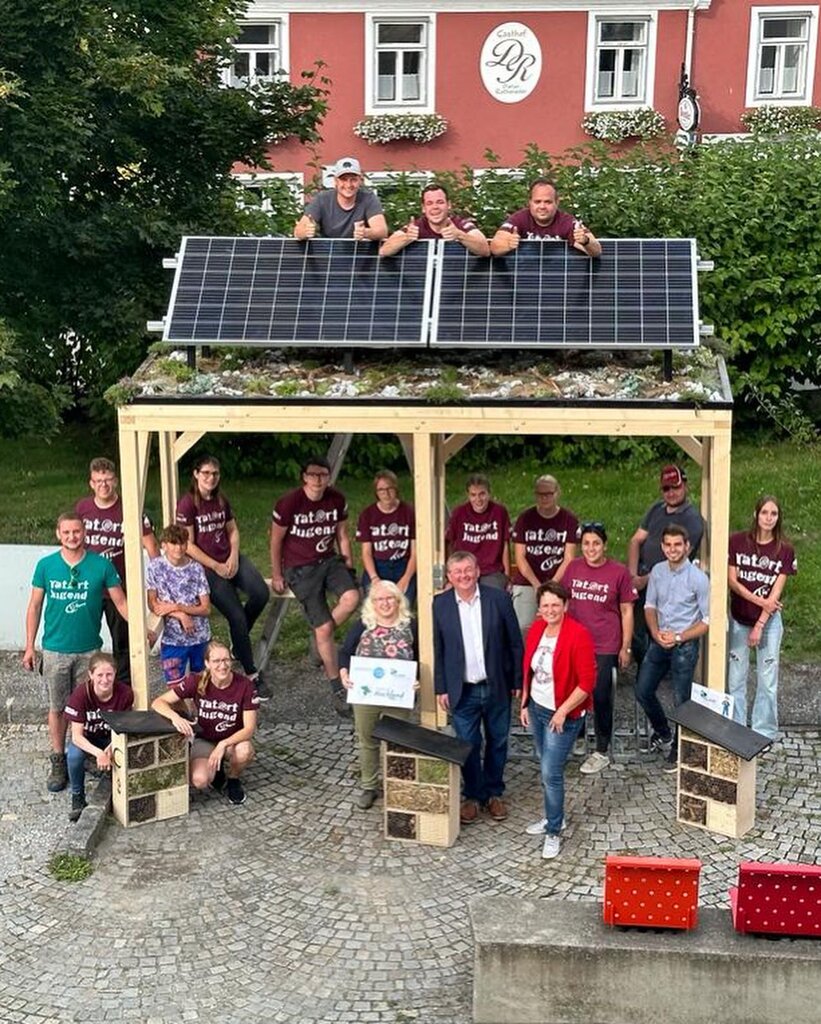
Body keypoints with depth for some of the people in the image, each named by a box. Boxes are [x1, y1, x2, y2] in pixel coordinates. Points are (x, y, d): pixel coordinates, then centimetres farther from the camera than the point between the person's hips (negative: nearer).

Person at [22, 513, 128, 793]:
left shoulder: (102, 565, -6)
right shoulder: (45, 566, -3)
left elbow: (121, 603, -3)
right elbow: (35, 606, 4)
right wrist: (29, 646, 3)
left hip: (89, 650, -1)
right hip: (55, 650, 1)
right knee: (57, 707, 9)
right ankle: (58, 762, 22)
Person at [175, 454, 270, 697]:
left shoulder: (222, 501, 11)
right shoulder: (187, 503, -8)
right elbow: (188, 544, -10)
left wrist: (234, 557, -2)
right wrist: (216, 567, -12)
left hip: (230, 559, 5)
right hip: (206, 566, -5)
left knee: (261, 593, -22)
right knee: (236, 616, -17)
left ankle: (239, 642, 6)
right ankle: (251, 675, -4)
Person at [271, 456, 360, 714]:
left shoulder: (337, 500, -1)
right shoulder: (289, 503, -13)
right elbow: (276, 540, -3)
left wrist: (349, 565, 6)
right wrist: (277, 576, 1)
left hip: (329, 560, 4)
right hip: (300, 568, -4)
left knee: (352, 597, -27)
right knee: (324, 627, -11)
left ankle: (320, 635, 3)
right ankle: (338, 690, 1)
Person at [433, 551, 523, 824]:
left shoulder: (499, 598, -7)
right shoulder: (440, 604, -4)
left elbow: (515, 643, -2)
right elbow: (438, 651, 1)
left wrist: (518, 681, -1)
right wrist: (441, 688, 0)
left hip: (497, 687, 0)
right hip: (463, 690, 0)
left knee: (497, 743, 14)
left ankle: (493, 793, 31)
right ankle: (472, 795, 26)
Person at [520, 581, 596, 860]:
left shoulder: (578, 635, -22)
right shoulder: (535, 630, -1)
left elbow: (587, 682, -20)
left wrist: (562, 711, -20)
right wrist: (524, 703, 10)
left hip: (563, 715, -7)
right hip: (537, 708, 7)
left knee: (551, 773, -5)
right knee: (546, 767, 18)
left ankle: (553, 833, 9)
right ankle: (554, 817, 36)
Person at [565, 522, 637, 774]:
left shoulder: (619, 572, -7)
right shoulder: (573, 567, 2)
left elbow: (627, 611, -2)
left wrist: (625, 647, -3)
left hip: (605, 647, -3)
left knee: (601, 697, 3)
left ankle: (601, 753, 18)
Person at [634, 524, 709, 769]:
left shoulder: (698, 578, -15)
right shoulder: (657, 572, 0)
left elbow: (708, 620, -11)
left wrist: (678, 638, -17)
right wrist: (655, 633, -7)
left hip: (685, 645, -5)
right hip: (659, 642, 5)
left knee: (681, 700, 2)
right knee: (643, 691, 10)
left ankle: (678, 750, 21)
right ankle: (664, 734, 35)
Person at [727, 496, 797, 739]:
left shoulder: (785, 550, -6)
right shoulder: (737, 541, -6)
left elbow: (776, 593, -8)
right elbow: (731, 580, -7)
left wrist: (759, 626, -13)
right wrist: (759, 600, -18)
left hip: (769, 622, 0)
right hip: (738, 620, 0)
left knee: (767, 680, 4)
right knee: (735, 678, 6)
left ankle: (764, 732, 16)